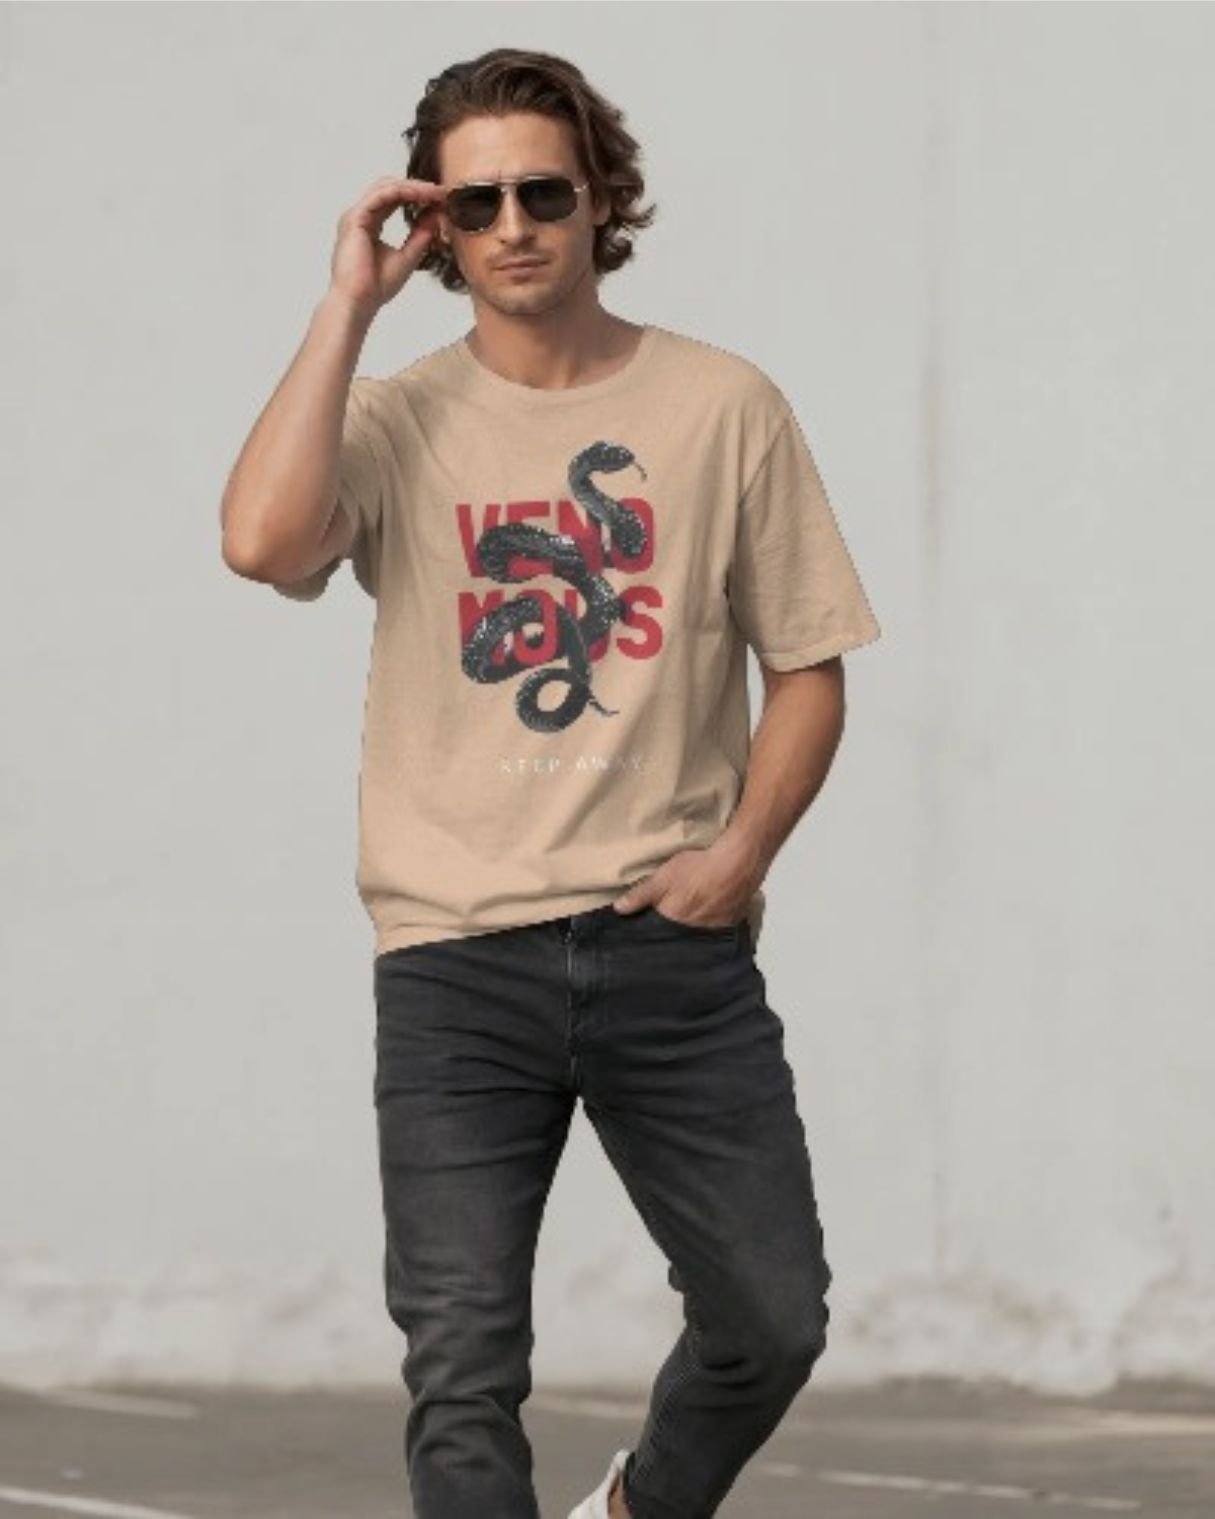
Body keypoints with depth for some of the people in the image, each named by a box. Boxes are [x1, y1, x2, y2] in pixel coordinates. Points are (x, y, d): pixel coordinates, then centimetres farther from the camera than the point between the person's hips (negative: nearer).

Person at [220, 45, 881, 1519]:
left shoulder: (724, 407, 5)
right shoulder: (396, 424, 3)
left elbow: (807, 662, 10)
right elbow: (262, 540, -19)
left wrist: (741, 849, -6)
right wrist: (346, 305, -11)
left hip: (672, 945, 1)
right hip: (456, 955, -1)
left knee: (771, 1318, 6)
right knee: (463, 1374, -7)